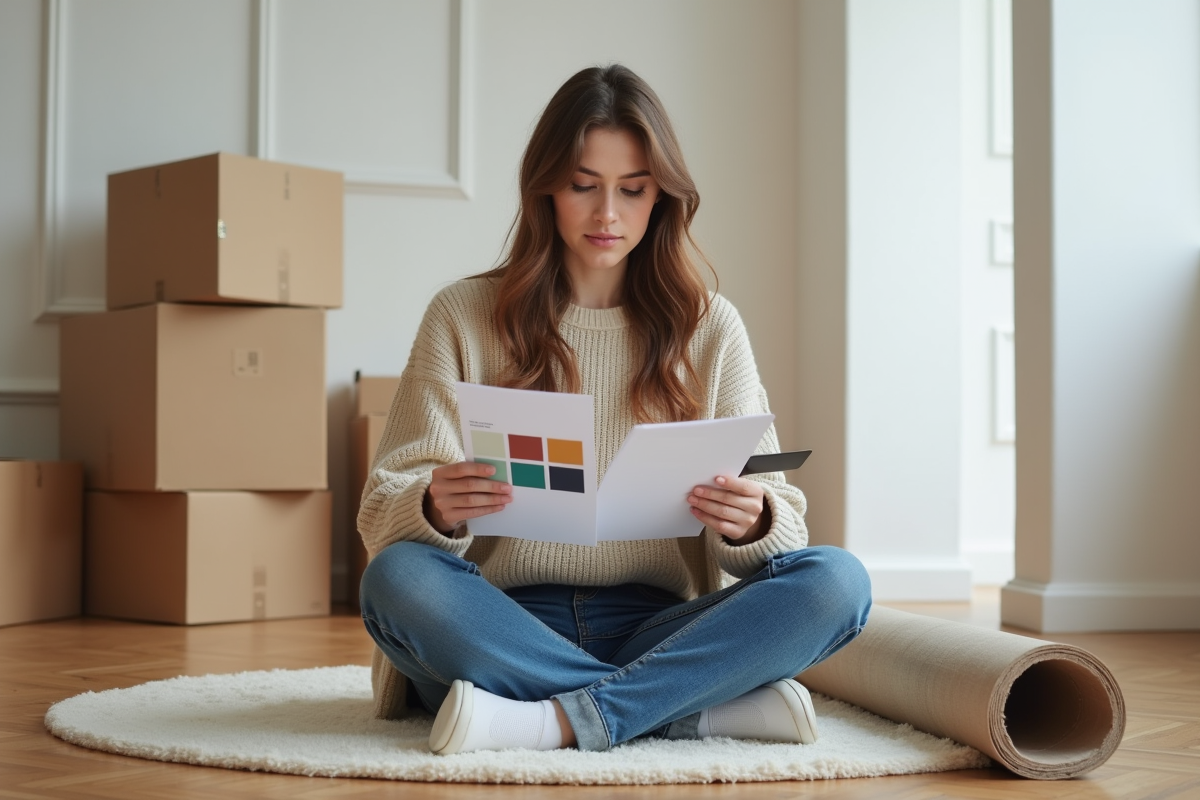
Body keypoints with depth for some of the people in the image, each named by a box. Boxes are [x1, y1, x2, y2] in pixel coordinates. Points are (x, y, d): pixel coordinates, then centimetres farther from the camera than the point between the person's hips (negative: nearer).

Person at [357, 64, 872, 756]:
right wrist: (436, 510, -27)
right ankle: (718, 707, -27)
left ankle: (563, 721, -29)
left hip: (656, 627, 1)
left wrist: (752, 521, -23)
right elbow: (384, 512, -2)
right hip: (507, 628, -1)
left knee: (836, 580, -23)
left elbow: (774, 513, 3)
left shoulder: (710, 327, 10)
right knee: (397, 578, -32)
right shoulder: (463, 316, 5)